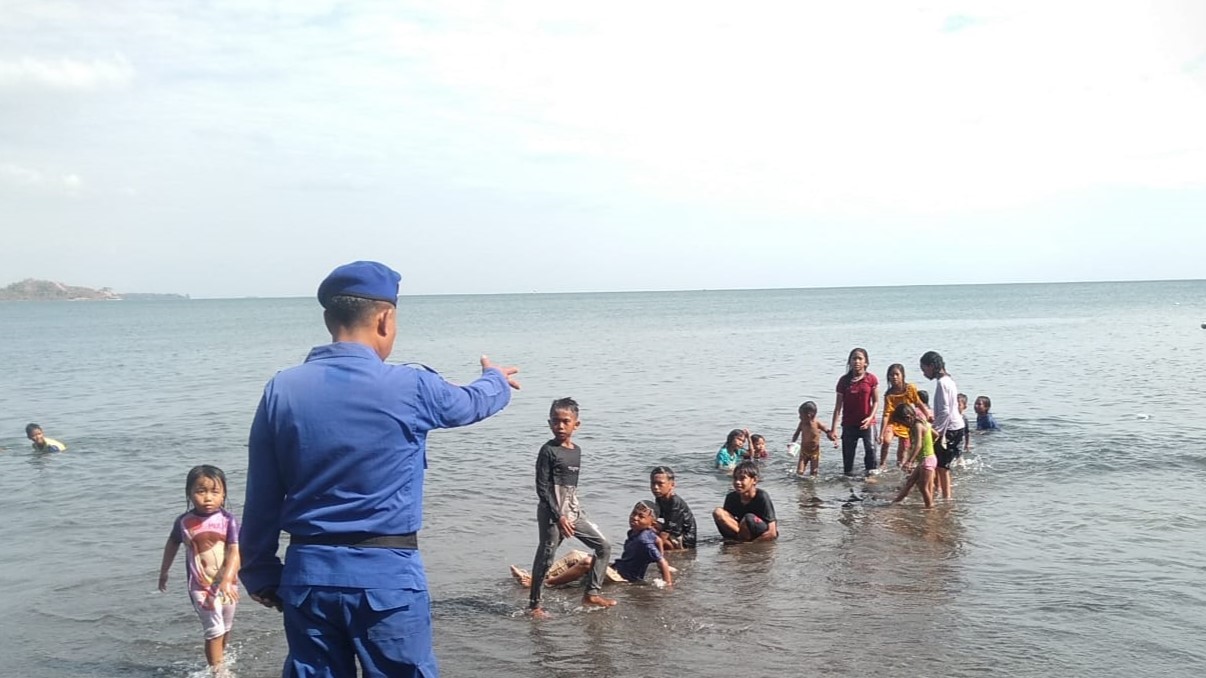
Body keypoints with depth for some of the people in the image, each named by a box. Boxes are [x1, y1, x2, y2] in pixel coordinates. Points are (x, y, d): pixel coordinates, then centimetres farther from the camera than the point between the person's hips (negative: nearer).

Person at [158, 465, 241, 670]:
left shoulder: (228, 520, -14)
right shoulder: (183, 521, -10)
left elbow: (235, 552, -19)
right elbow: (172, 544, 10)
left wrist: (226, 580, -32)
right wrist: (164, 572, 20)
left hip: (227, 584, 2)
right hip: (201, 586, -2)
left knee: (226, 628, 19)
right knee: (214, 630, -6)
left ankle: (220, 661, 41)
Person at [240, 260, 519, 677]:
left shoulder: (282, 390, -1)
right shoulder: (410, 387, -8)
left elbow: (261, 499, 4)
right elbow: (471, 403, 15)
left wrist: (261, 574, 15)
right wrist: (497, 379, 38)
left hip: (308, 572, 3)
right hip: (386, 575, -3)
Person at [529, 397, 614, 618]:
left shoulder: (577, 451, 11)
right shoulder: (548, 450, -11)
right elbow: (542, 487, -15)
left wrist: (573, 510, 18)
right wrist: (558, 516, -19)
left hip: (573, 509, 8)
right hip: (552, 511, -8)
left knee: (604, 546, 4)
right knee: (545, 557, -1)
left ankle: (592, 593, 10)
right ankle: (534, 604, 12)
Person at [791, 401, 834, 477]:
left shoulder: (818, 425, -18)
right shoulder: (802, 424, -10)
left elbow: (828, 432, -3)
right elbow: (796, 434, 5)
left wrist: (835, 440, -17)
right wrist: (792, 443, -11)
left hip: (815, 452, -1)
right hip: (804, 452, 1)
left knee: (813, 474, 7)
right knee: (799, 473, -7)